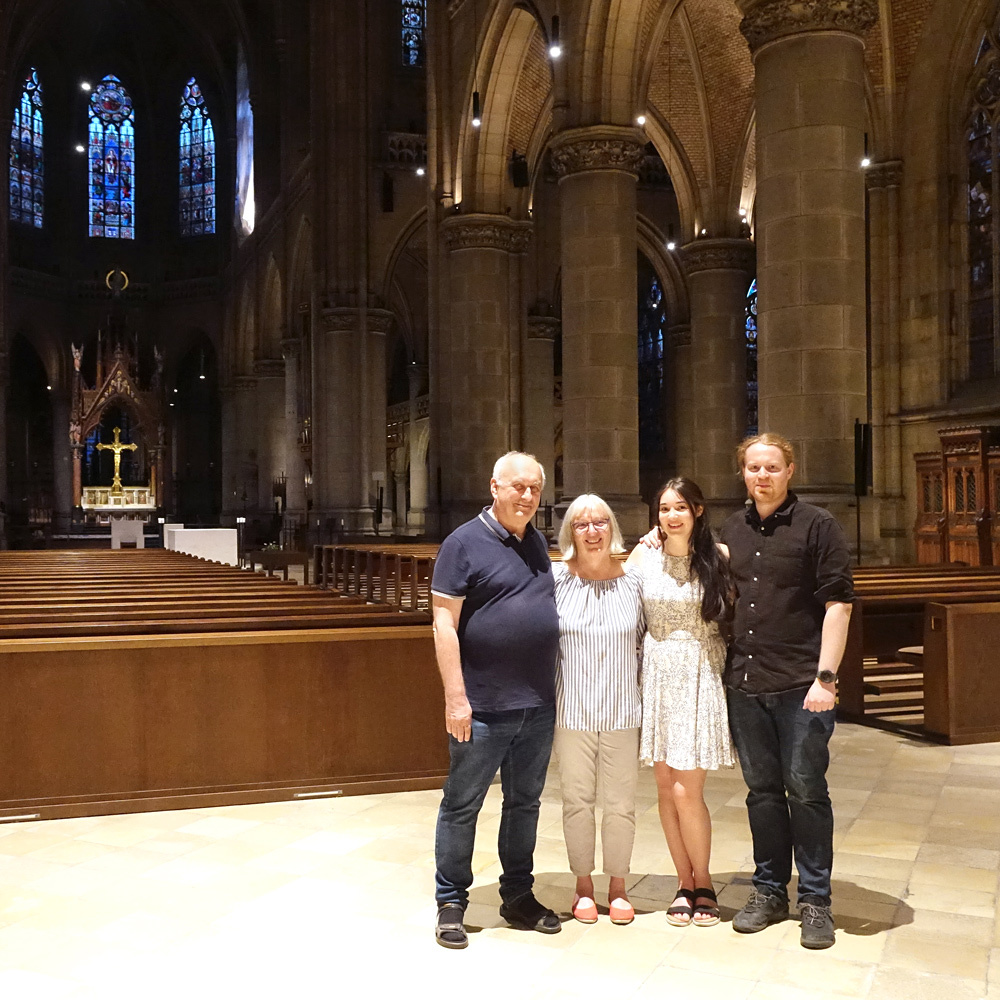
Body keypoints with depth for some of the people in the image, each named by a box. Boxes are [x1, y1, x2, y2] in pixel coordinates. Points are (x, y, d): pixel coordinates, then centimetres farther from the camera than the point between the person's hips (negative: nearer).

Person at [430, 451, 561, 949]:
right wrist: (455, 696, -17)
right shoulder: (465, 542, -8)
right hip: (483, 706, -6)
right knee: (461, 806, 5)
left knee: (524, 803, 16)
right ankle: (451, 903, 20)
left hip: (538, 706, 6)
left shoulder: (537, 544, 12)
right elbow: (444, 622, -12)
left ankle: (518, 897, 30)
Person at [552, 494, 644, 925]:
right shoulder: (556, 580, -4)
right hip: (572, 710, -1)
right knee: (577, 800, 9)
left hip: (622, 711, 1)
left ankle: (617, 886, 26)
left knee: (621, 803, 7)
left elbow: (644, 642, 9)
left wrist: (643, 692, 6)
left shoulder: (632, 582, 1)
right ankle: (583, 887, 26)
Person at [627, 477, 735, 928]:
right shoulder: (642, 556, 3)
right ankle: (685, 882, 23)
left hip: (701, 675, -2)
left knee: (686, 791, -4)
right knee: (665, 787, 6)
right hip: (657, 674, 2)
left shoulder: (718, 556, -1)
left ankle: (703, 882, 18)